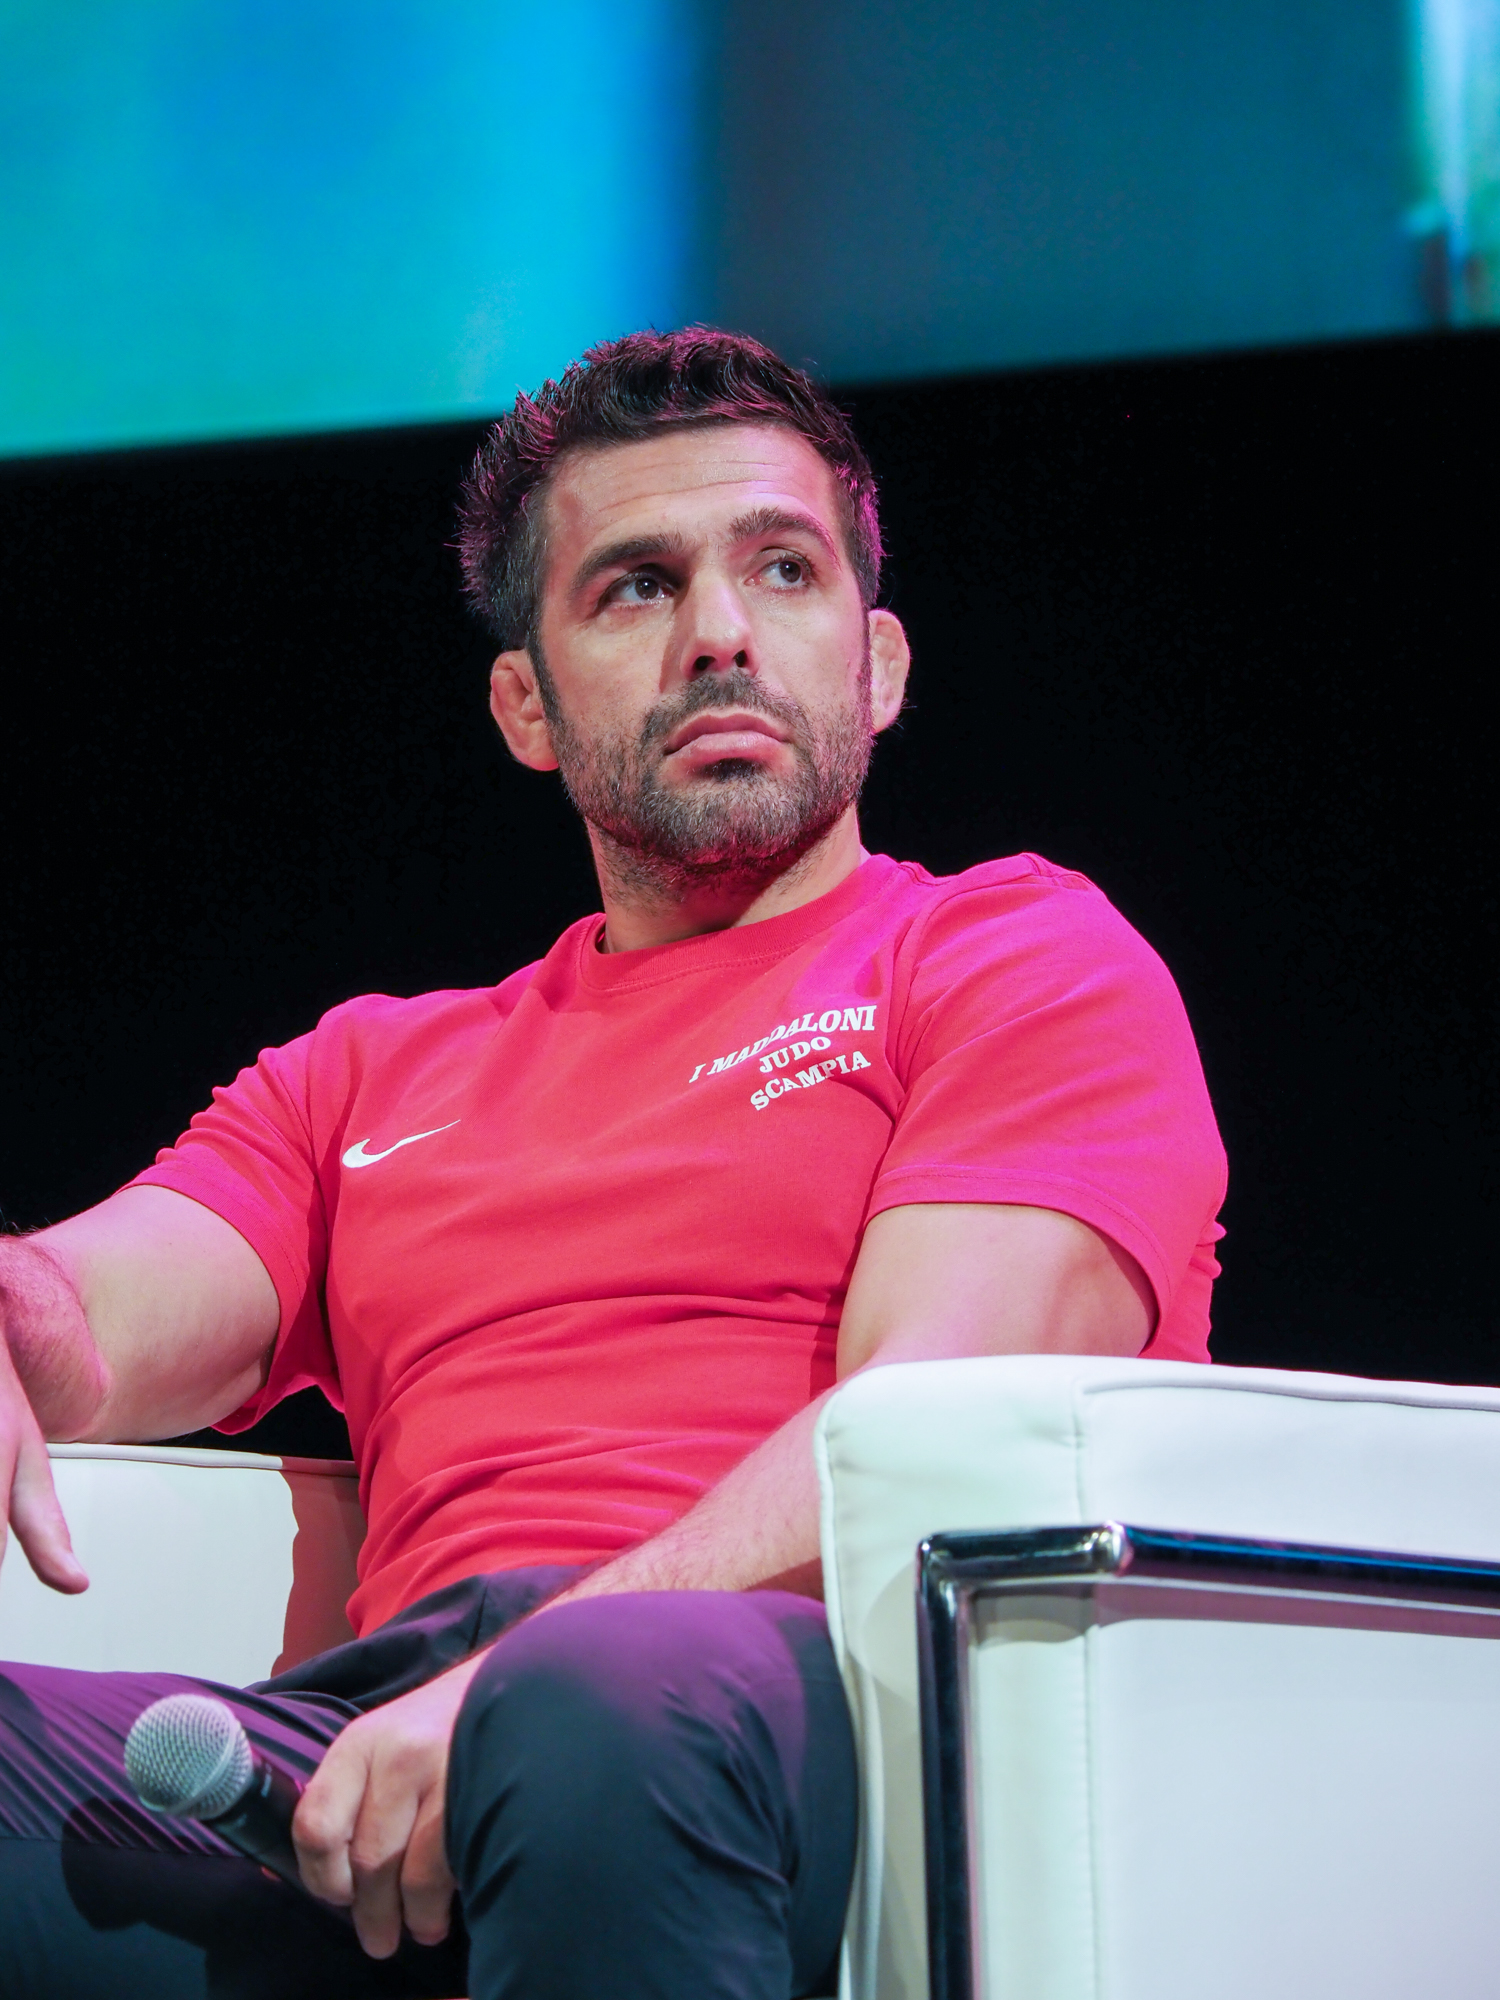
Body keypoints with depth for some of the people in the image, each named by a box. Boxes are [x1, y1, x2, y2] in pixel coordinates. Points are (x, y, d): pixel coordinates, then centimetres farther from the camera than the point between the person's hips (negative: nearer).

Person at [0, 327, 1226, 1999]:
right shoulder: (369, 1073, 31)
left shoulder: (1030, 960, 15)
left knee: (611, 1703, -41)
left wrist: (528, 1674, -19)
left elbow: (935, 1428, -2)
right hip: (381, 1742, 4)